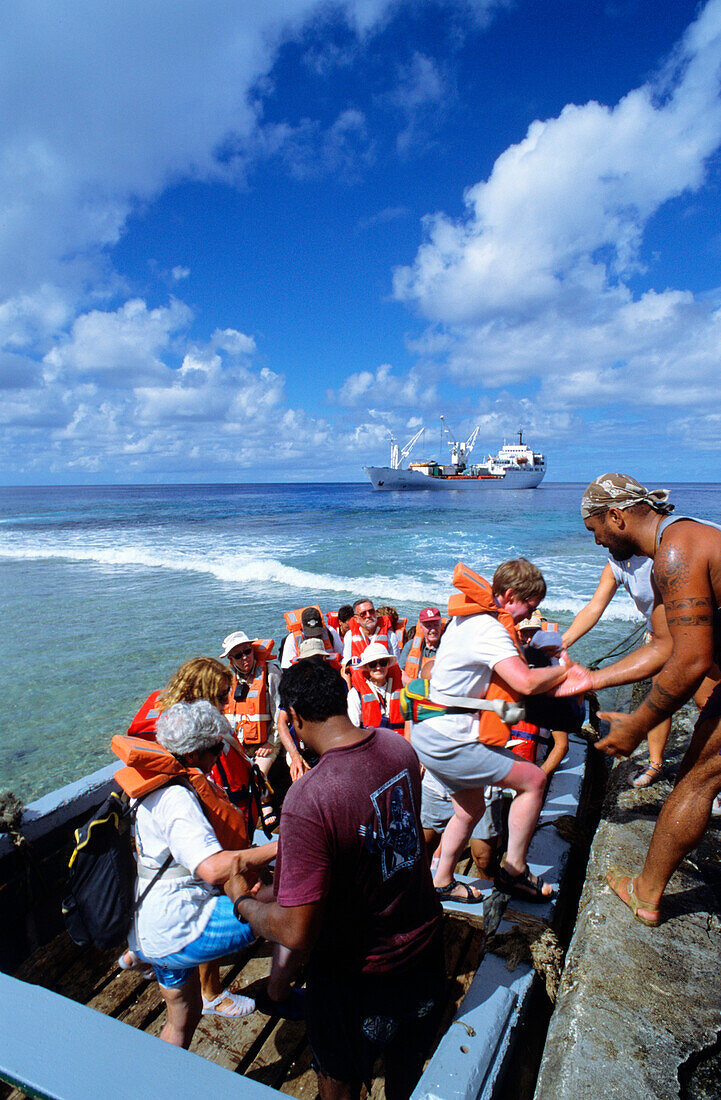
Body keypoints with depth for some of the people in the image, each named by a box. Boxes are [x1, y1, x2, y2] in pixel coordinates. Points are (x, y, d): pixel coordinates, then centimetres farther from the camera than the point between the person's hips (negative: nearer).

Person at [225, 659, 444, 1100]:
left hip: (360, 973, -4)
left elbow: (298, 931, -31)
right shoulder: (399, 747, -14)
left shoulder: (308, 799, -36)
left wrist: (243, 902, -10)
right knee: (408, 1062, 33)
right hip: (424, 944, 5)